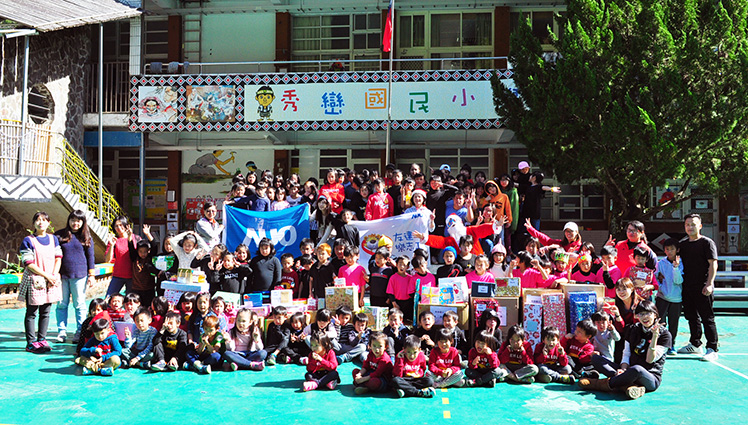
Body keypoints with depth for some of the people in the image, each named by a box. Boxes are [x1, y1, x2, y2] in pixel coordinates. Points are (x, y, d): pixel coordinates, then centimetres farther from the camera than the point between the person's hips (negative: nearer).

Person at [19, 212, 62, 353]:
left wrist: (54, 275, -7)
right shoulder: (28, 240, -4)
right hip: (34, 280, -4)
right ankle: (31, 343, 5)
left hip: (51, 281, 4)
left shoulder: (53, 239, 11)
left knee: (45, 312, 7)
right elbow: (28, 263, -10)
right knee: (31, 312, 0)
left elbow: (58, 258, 8)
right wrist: (46, 276, -14)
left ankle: (41, 339, 15)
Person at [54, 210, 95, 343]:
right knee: (62, 304, 4)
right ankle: (62, 332, 13)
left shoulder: (86, 237, 4)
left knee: (79, 304, 4)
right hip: (62, 275, 1)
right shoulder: (59, 235, 3)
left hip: (79, 276, 0)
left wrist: (92, 275, 5)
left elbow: (90, 256, 8)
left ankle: (80, 332, 12)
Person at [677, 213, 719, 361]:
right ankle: (695, 345, 28)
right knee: (691, 317, 15)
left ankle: (712, 349, -3)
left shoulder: (707, 242, -4)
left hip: (702, 289, -7)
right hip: (687, 287, 7)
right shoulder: (682, 244, 14)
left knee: (707, 318, -5)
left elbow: (713, 264, -10)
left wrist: (709, 284, -18)